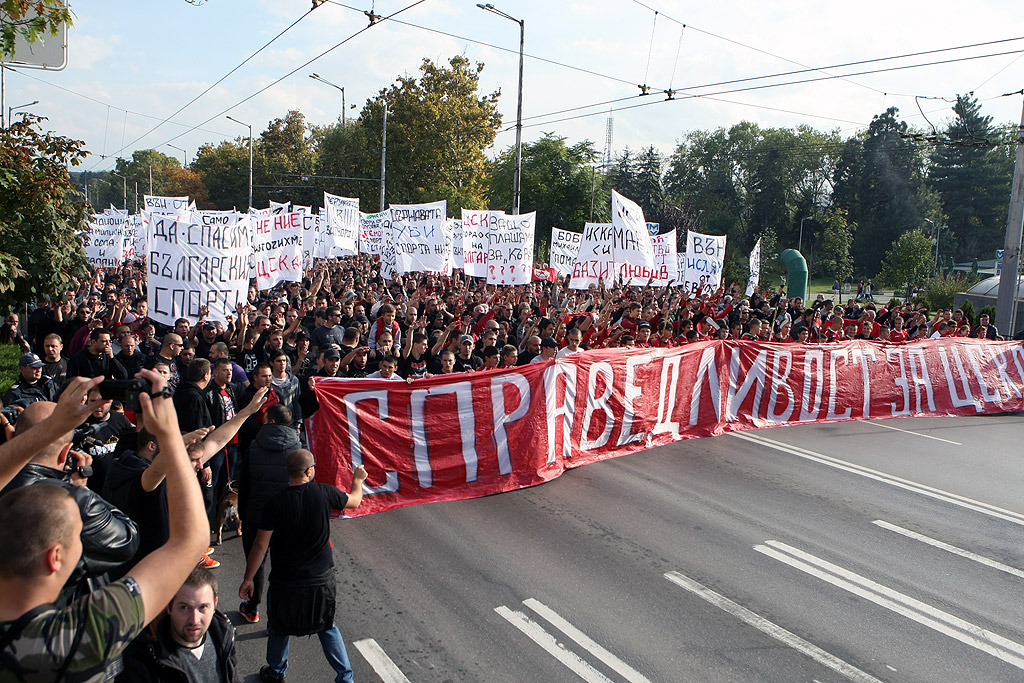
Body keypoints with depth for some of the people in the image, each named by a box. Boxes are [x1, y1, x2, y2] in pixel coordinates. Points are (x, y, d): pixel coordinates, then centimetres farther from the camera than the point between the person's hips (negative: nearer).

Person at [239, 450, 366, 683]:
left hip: (286, 581, -1)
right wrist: (358, 480, 26)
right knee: (327, 626, 21)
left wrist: (248, 579, 2)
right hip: (322, 578, 1)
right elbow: (354, 501, 6)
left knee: (279, 628, 23)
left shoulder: (275, 504, -18)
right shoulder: (324, 493, -14)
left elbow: (260, 546, -11)